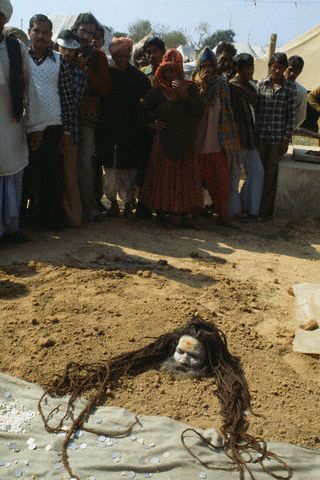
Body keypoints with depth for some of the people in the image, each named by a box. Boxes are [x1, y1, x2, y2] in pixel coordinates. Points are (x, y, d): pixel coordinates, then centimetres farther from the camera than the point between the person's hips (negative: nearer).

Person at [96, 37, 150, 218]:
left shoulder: (139, 77, 3)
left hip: (132, 130, -1)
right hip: (110, 130, 1)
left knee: (129, 168, 0)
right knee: (111, 167, 3)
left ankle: (129, 203, 10)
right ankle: (113, 202, 14)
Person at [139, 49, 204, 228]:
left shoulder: (190, 88, 9)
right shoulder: (157, 91, 6)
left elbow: (199, 111, -3)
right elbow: (144, 111, 13)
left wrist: (184, 94, -13)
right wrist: (152, 123, -5)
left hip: (186, 142, 1)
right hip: (164, 141, -1)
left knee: (186, 177, 1)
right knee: (164, 177, -2)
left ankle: (186, 213, 6)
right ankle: (164, 211, 5)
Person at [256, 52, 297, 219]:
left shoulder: (290, 88, -1)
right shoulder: (261, 84, 5)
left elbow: (291, 115, -1)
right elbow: (255, 109, 8)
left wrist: (286, 139, -5)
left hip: (277, 137, -2)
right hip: (260, 135, 2)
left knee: (271, 173, 4)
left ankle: (265, 210, 13)